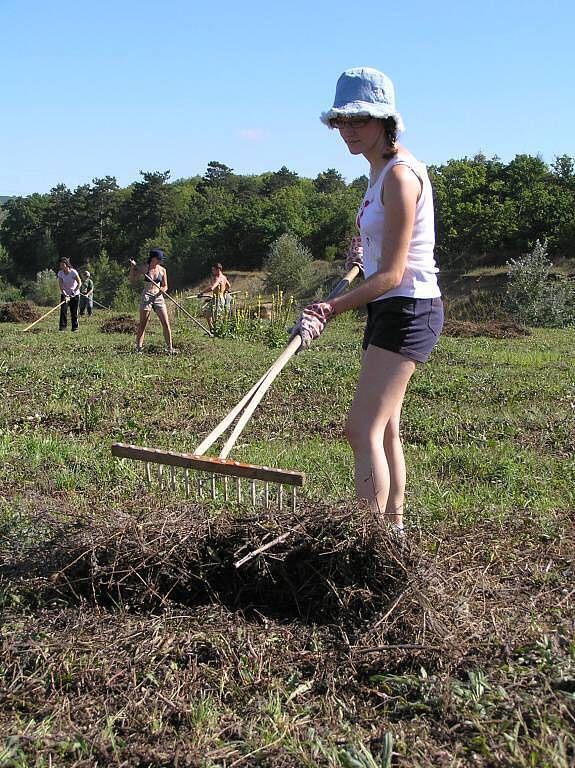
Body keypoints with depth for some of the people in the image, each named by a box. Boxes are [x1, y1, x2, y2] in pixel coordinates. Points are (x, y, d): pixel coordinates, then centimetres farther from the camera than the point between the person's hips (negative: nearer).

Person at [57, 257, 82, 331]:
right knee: (63, 309, -13)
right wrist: (64, 294, -27)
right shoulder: (60, 273, -10)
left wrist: (74, 291, -27)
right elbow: (61, 286, -13)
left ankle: (75, 327, 11)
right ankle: (62, 326, -11)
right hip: (64, 294, 2)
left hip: (74, 294, -2)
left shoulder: (73, 272, -18)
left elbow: (79, 283, -15)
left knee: (74, 311, 1)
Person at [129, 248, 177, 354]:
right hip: (146, 297, -2)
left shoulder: (162, 270, 7)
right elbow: (132, 279, 5)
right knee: (142, 324, -2)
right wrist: (133, 268, -7)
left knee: (166, 323, -4)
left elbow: (165, 286, 14)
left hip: (158, 297, 2)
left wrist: (163, 290, -8)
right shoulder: (144, 269, 1)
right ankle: (138, 348, 5)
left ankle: (169, 348, 2)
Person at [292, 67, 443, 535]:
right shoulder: (380, 168, 12)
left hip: (407, 308, -10)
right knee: (384, 428, 16)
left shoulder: (399, 175, -18)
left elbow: (392, 275, -22)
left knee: (363, 430, -17)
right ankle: (393, 529, 28)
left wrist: (333, 308, -21)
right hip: (389, 308, 10)